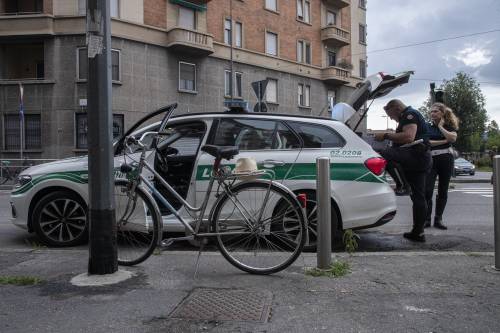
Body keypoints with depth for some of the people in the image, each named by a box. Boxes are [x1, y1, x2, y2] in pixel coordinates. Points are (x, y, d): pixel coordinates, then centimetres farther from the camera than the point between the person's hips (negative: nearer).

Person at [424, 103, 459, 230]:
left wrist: (440, 126, -5)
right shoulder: (427, 126, 7)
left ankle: (438, 219, 13)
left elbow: (453, 138, -12)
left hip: (446, 159, 1)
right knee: (427, 190, -11)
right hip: (431, 159, -1)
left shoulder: (449, 126, 9)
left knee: (443, 191, 5)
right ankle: (426, 219, -5)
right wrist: (444, 141, -8)